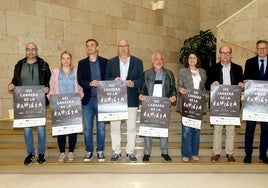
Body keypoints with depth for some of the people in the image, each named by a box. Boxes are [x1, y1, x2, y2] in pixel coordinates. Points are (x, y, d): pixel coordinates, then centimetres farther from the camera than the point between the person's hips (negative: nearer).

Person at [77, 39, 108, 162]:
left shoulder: (105, 62, 6)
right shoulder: (82, 63, 10)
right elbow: (80, 80, -1)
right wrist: (90, 83, -19)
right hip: (88, 100, 1)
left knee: (101, 127, 4)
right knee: (88, 127, 6)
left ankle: (100, 151, 18)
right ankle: (89, 151, 19)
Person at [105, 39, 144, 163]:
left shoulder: (137, 62, 9)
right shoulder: (111, 62, 11)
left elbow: (141, 79, 4)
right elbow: (106, 79, 7)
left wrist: (133, 83, -15)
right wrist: (114, 80, -13)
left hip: (131, 99, 0)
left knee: (131, 127, 4)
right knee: (115, 126, 4)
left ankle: (130, 152, 16)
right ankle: (116, 152, 16)